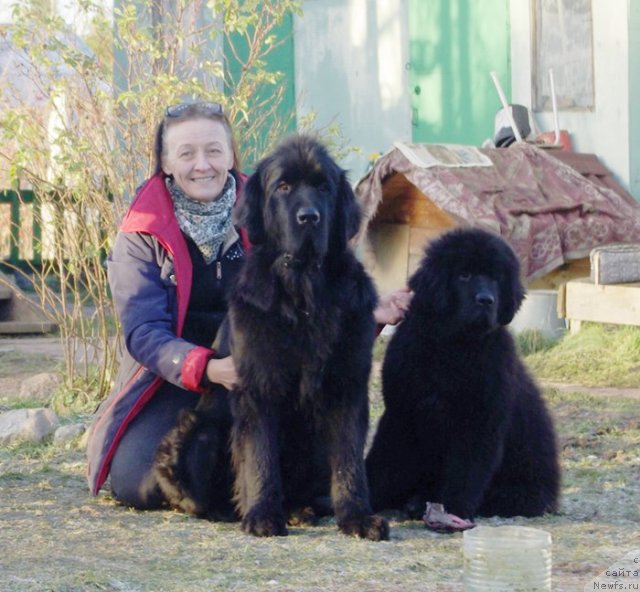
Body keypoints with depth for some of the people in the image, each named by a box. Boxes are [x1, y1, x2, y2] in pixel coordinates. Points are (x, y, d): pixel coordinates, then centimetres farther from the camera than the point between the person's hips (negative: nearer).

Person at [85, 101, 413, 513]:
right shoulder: (142, 235, -5)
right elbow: (143, 331, -13)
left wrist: (371, 314, -20)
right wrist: (206, 368, -31)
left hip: (254, 381, 1)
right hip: (173, 382, -1)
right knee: (135, 483, -22)